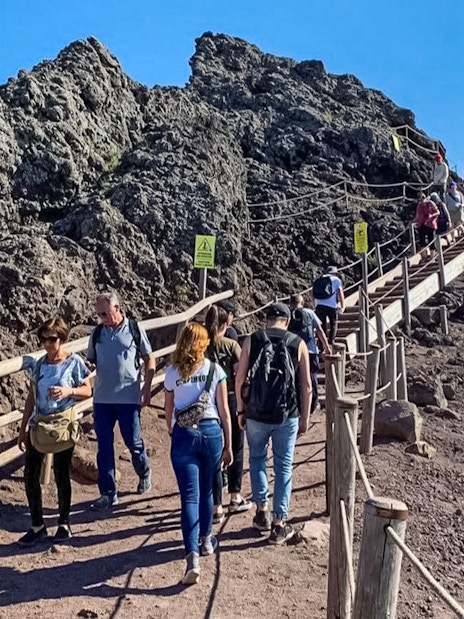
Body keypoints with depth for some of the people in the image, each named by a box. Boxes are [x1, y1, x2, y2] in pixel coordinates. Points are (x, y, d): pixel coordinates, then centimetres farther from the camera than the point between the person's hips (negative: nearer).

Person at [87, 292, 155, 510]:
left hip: (129, 397, -3)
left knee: (133, 441, 5)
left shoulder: (135, 329, -3)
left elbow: (149, 359, 2)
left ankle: (144, 473, 36)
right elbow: (90, 361, 13)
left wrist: (147, 387, -5)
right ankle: (108, 493, 18)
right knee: (104, 446, 6)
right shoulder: (97, 333, 4)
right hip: (102, 398, 3)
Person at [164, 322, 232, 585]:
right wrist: (228, 445, 7)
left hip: (183, 434, -1)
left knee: (190, 496, -2)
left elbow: (169, 410, 8)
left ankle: (193, 556, -13)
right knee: (206, 490, 20)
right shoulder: (215, 370, -1)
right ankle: (206, 539, 37)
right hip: (211, 432, 1)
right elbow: (224, 411, 0)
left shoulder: (172, 372, 0)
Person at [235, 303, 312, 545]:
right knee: (283, 468, 11)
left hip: (256, 415, 0)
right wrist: (305, 417, 9)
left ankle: (262, 510, 26)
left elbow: (240, 379, -3)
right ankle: (279, 524, 17)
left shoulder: (252, 341, -2)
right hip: (287, 416, 0)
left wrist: (241, 411, 8)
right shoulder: (298, 344, -1)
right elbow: (306, 386, -1)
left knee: (257, 459, 22)